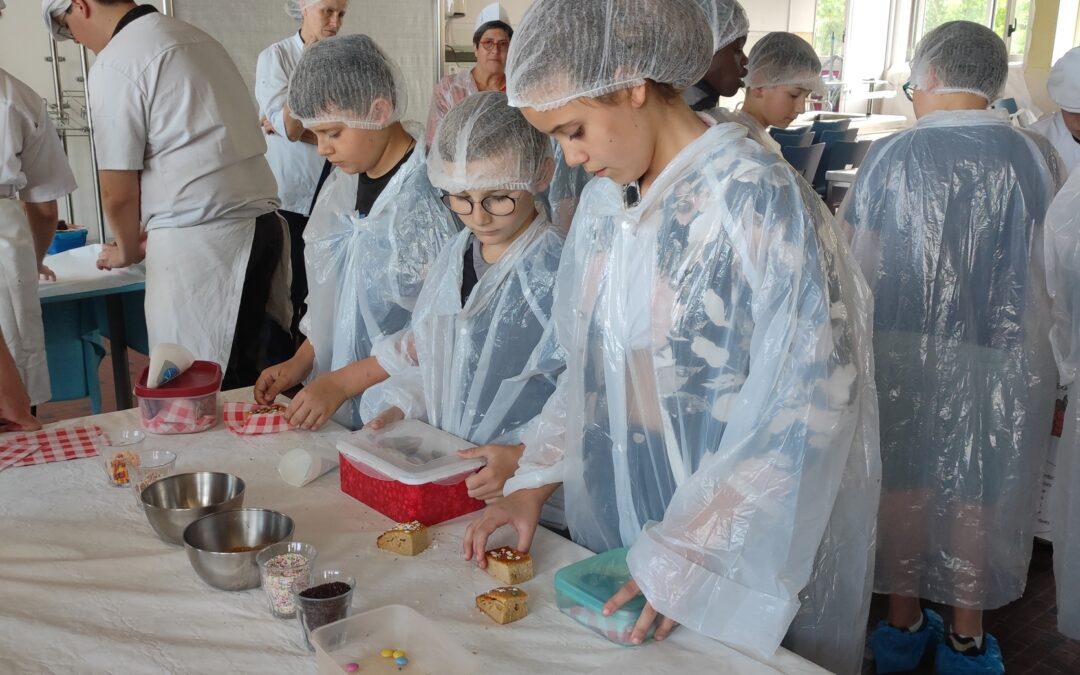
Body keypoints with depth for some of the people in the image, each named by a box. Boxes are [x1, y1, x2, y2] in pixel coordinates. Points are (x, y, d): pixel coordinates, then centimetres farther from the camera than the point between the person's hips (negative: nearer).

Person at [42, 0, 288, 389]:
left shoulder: (115, 64, -6)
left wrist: (127, 251, 16)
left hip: (199, 241, -8)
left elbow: (119, 194, -4)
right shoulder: (195, 36, 18)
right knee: (247, 373, 12)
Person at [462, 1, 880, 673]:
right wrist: (534, 483, 2)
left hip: (737, 550, -6)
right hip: (621, 525, 6)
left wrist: (688, 551, -20)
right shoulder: (606, 199, 2)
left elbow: (811, 401, -21)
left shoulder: (757, 198, -20)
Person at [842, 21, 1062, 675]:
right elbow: (1047, 267, 0)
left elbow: (861, 263, -7)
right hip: (996, 358, 1)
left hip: (904, 351, -1)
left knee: (903, 486, 15)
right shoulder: (1036, 156, -5)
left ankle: (904, 623, 30)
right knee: (976, 496, 14)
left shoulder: (892, 155, -9)